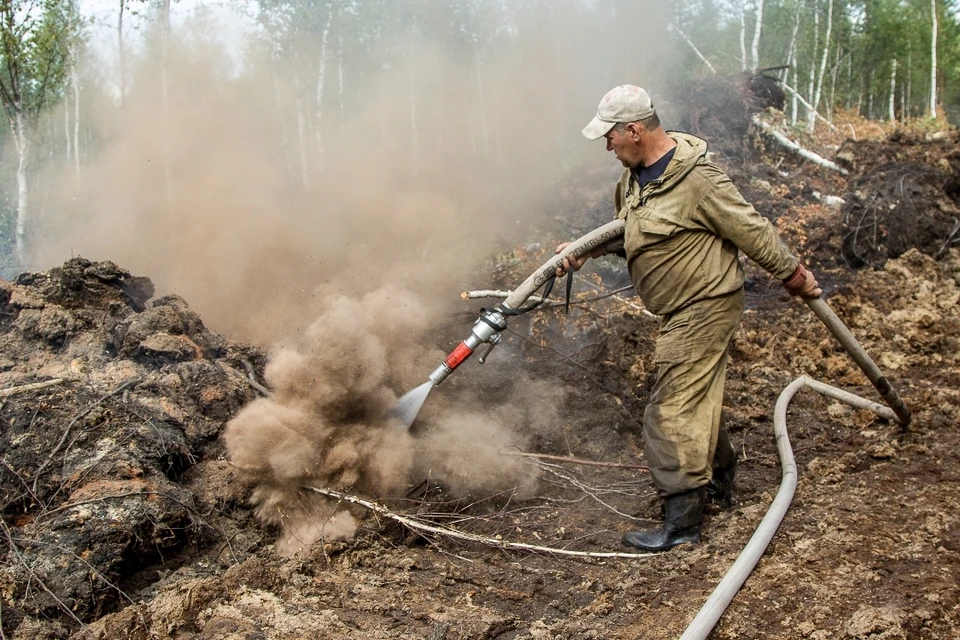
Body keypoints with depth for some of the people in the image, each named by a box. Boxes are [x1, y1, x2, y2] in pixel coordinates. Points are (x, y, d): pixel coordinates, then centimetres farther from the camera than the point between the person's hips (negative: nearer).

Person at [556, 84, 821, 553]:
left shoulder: (696, 179, -24)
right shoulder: (634, 175, 5)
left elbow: (752, 230, -17)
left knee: (673, 408, -9)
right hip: (684, 308, 10)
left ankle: (681, 521, -2)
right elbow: (624, 231, 17)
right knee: (698, 398, 23)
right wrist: (584, 251, 0)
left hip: (704, 307, -10)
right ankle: (719, 480, 43)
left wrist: (793, 275, -9)